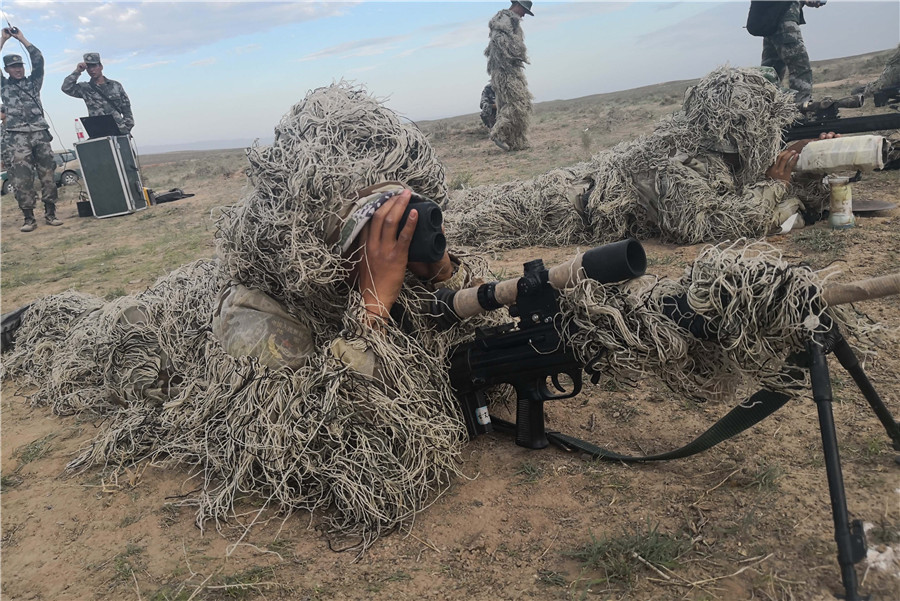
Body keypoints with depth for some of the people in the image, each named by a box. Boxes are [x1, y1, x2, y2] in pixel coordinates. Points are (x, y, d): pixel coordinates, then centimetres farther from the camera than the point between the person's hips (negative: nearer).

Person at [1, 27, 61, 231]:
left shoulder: (33, 82, 17)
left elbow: (38, 59, 8)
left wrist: (21, 38, 10)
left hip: (40, 134, 1)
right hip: (17, 137, -1)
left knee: (47, 174, -1)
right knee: (22, 178, -6)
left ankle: (50, 214, 5)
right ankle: (29, 218, -4)